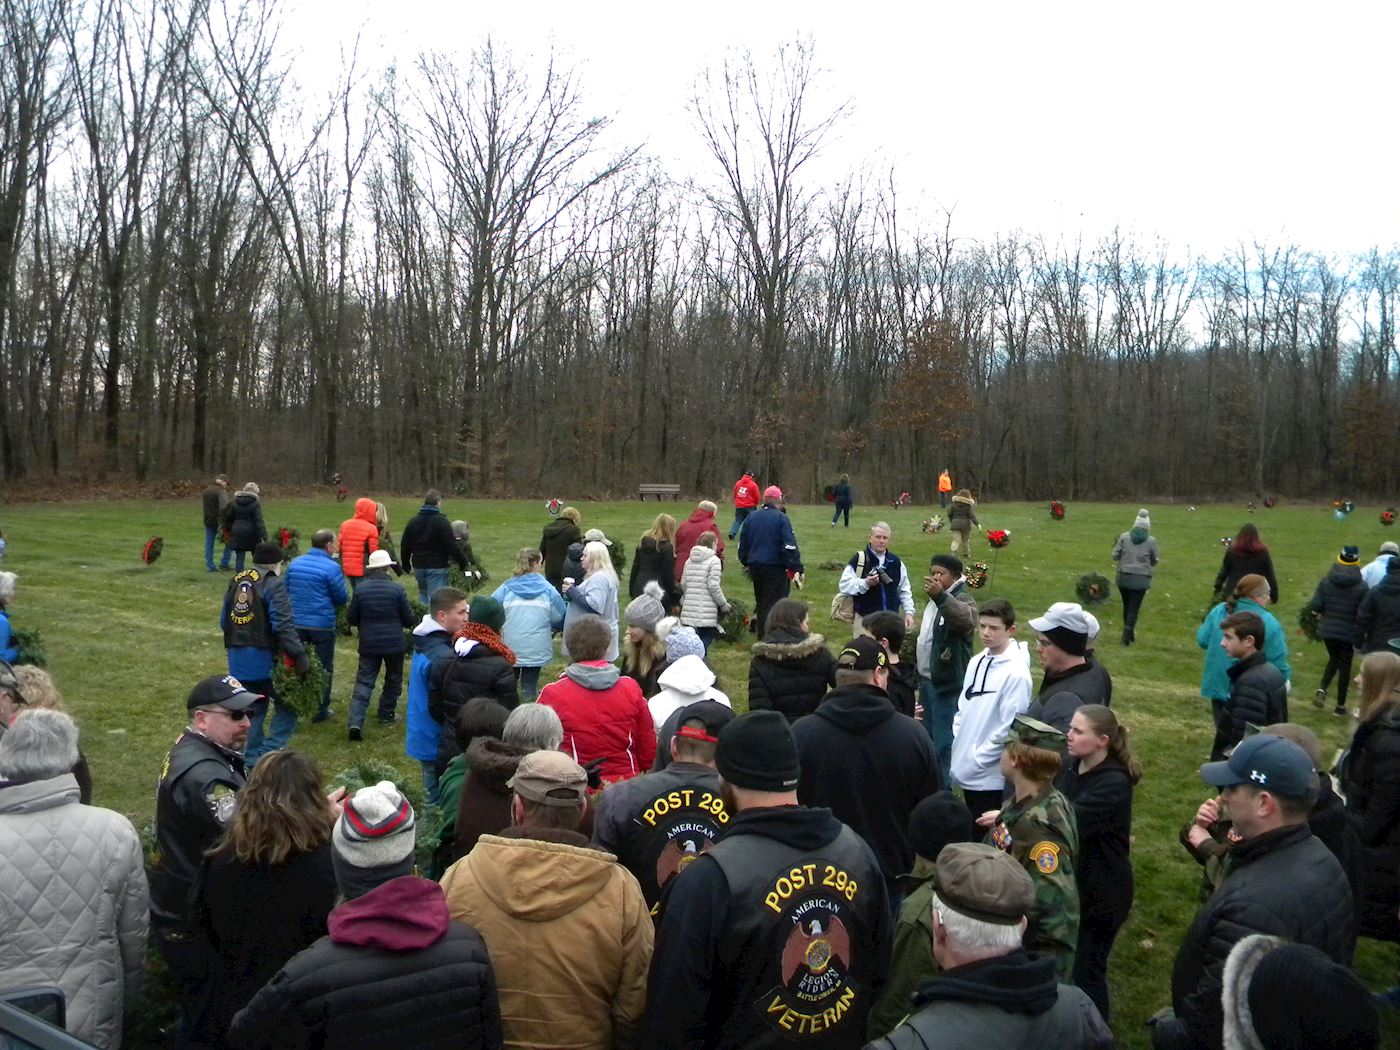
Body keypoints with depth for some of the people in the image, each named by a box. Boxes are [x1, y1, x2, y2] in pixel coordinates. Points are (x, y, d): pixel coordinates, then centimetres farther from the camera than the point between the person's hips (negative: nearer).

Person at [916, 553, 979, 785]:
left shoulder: (962, 600, -16)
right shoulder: (934, 599, 13)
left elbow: (967, 619, -42)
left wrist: (941, 596, -57)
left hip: (947, 683, -10)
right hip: (928, 679, 10)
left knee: (944, 741, -6)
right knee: (928, 735, 22)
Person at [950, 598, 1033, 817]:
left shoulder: (1016, 672, -18)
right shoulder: (976, 662, 6)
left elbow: (1010, 728, -19)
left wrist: (977, 759, -15)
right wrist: (958, 745, 3)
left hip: (991, 776, -7)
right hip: (967, 770, 8)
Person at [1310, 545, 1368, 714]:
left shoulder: (1326, 581, -6)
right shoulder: (1361, 586, -12)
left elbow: (1315, 606, -11)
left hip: (1327, 630, 2)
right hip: (1349, 632, -2)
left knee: (1333, 659, 23)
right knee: (1345, 665, 11)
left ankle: (1322, 689, 1)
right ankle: (1340, 706, 19)